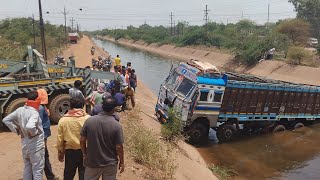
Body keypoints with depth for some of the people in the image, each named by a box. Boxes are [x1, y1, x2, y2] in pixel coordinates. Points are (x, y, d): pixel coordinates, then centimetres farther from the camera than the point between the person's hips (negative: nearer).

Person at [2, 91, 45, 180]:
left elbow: (6, 120, 8)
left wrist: (17, 130, 8)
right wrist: (34, 133, -19)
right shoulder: (34, 112, -23)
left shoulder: (20, 110, 0)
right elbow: (30, 126, -39)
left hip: (24, 144, 7)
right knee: (37, 170, 6)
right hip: (36, 145, -7)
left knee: (27, 168, 22)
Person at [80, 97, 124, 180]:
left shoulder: (89, 120, -12)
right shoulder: (116, 125, -19)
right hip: (110, 163, -1)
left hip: (92, 162, 2)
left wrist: (84, 154, 11)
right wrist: (121, 161, 1)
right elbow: (119, 147, -14)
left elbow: (82, 140, -5)